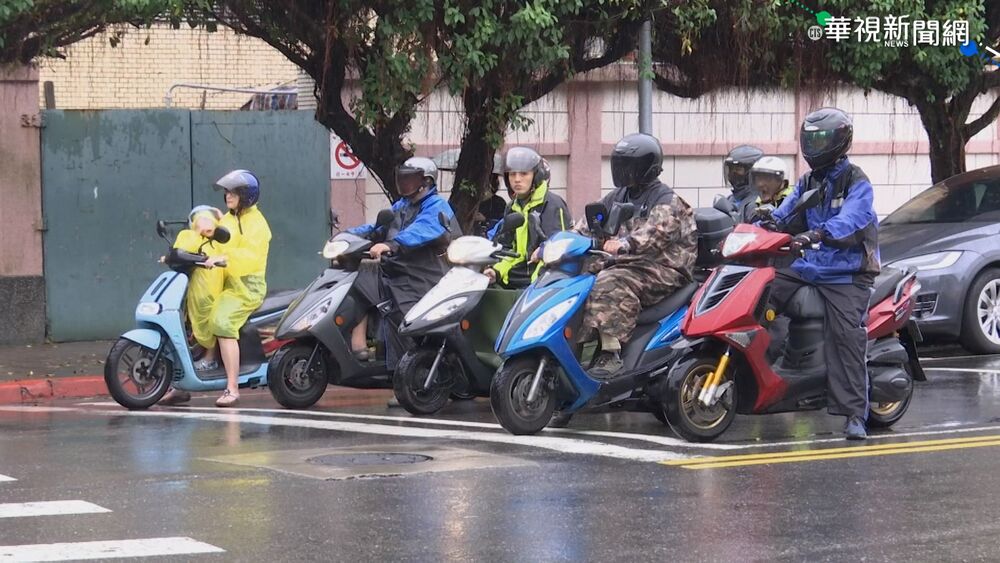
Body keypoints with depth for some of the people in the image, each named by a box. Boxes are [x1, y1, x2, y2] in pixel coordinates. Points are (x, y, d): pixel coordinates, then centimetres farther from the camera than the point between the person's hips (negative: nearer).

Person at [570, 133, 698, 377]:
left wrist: (624, 244, -44)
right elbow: (588, 223, 15)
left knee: (610, 285, -34)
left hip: (662, 270, -8)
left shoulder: (667, 201, -6)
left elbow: (656, 232, -26)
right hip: (626, 265, 8)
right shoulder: (618, 197, 19)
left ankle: (611, 351, -37)